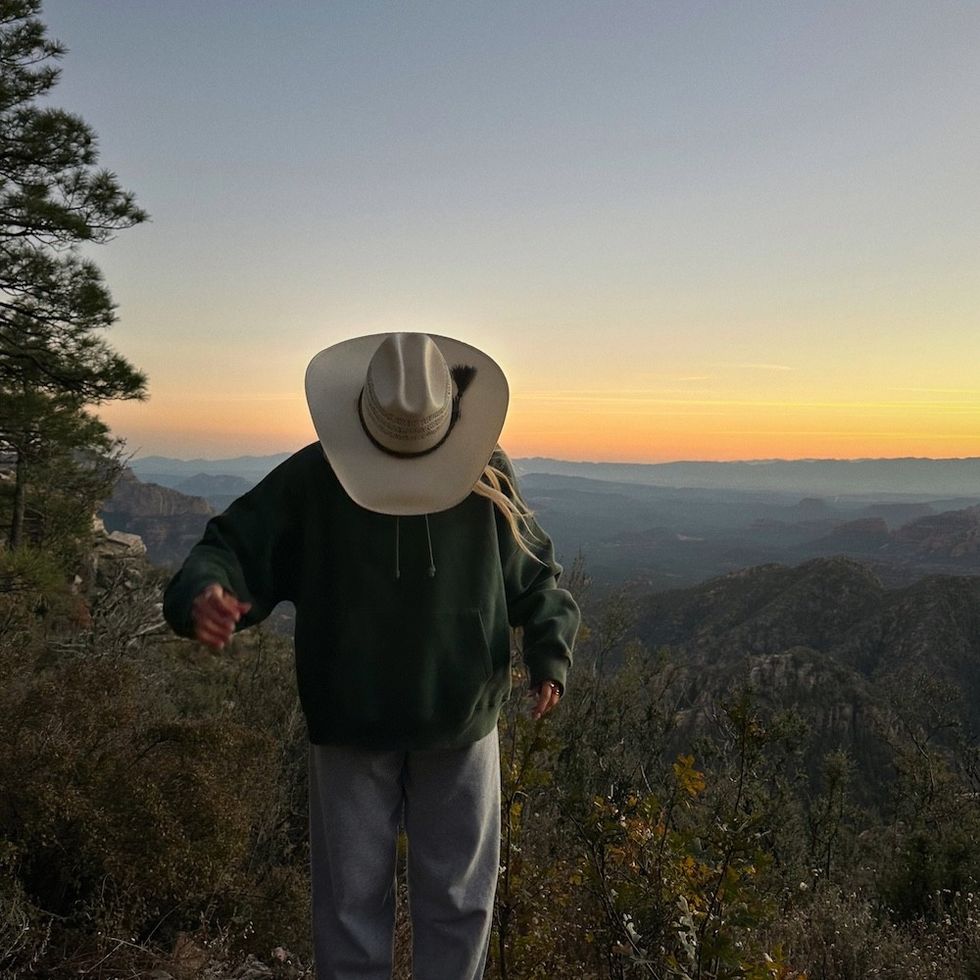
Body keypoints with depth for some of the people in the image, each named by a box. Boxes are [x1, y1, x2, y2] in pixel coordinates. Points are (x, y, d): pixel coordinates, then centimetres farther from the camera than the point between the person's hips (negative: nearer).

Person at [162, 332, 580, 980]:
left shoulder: (486, 480, -5)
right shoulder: (313, 479, -9)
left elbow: (536, 578, 5)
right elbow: (233, 549, -9)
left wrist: (551, 653, -10)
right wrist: (204, 594, -32)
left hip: (462, 730, 1)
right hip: (351, 733, -1)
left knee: (460, 900, 14)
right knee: (352, 901, 12)